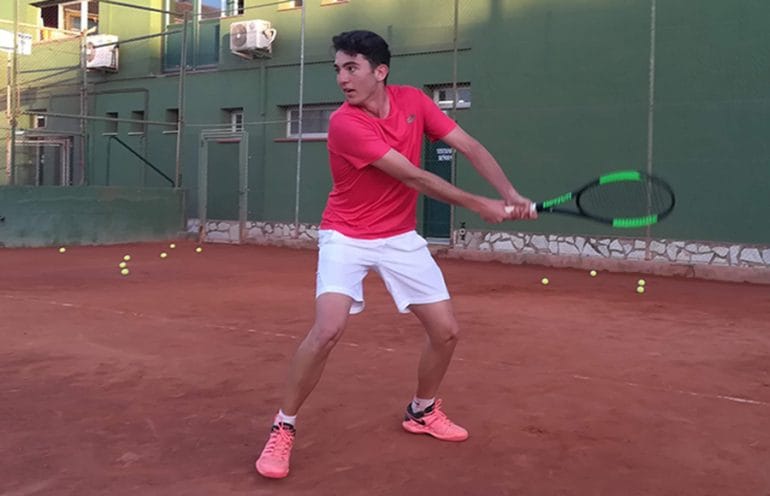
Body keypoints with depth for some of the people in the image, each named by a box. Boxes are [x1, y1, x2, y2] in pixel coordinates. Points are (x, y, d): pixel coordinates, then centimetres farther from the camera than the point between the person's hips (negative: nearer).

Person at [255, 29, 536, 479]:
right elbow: (414, 178, -22)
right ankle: (283, 429, -3)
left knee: (447, 330, 3)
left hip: (401, 238, 5)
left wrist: (511, 195, -17)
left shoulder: (414, 101, -4)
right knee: (327, 330, -24)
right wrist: (480, 205, -17)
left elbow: (470, 146, -3)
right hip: (347, 238, -5)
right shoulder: (344, 123, -22)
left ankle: (422, 411, 30)